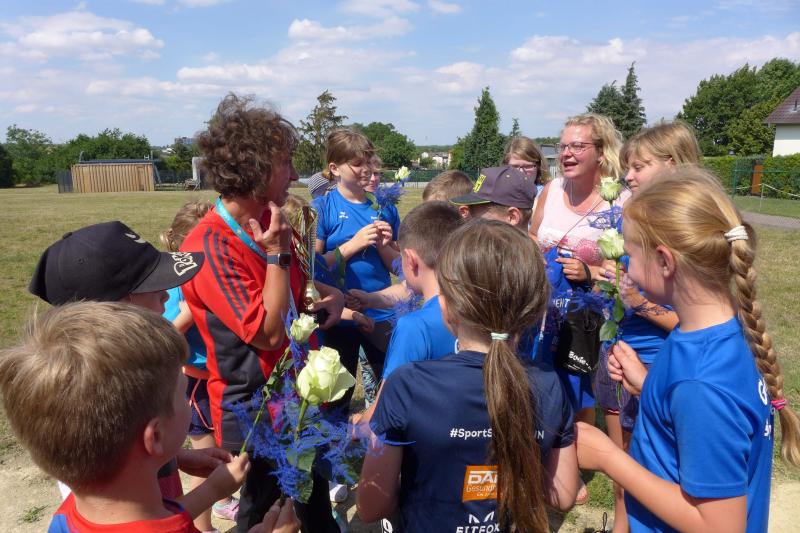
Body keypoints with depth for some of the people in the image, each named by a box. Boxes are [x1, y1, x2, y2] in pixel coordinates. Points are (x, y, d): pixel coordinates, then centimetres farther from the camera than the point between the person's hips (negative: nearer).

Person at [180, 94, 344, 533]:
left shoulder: (269, 224, 0)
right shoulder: (210, 246, -25)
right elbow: (268, 333, -26)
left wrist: (329, 294, -3)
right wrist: (277, 252, -28)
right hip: (255, 414, -7)